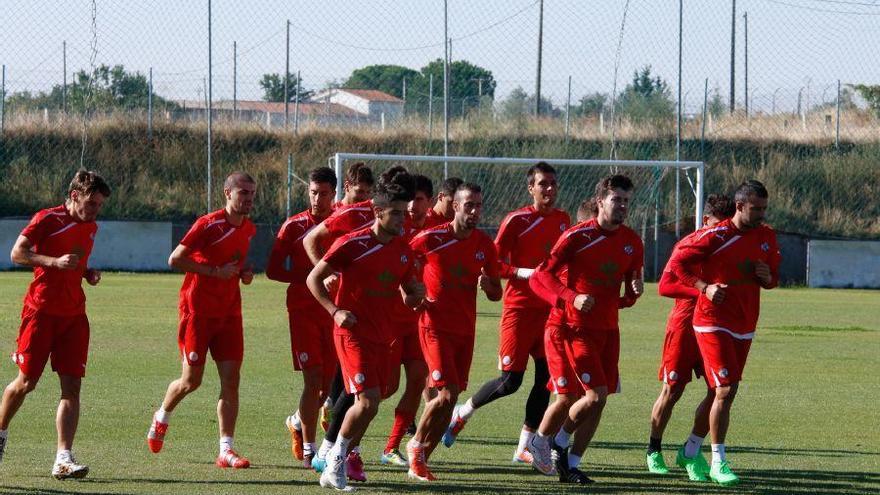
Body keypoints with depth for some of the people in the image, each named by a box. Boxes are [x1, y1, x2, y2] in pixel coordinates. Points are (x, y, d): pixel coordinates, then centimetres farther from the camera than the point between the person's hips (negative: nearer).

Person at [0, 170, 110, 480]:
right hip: (41, 311, -5)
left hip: (74, 314, 5)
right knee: (27, 381, 0)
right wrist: (55, 262, -25)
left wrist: (89, 273, 8)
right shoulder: (48, 219, -8)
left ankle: (63, 459, -11)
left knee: (72, 386, -7)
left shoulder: (91, 228, 14)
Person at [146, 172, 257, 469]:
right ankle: (162, 418, 31)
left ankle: (226, 451, -4)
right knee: (192, 380, -1)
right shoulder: (209, 225, -14)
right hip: (198, 310, -6)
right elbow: (175, 260, -16)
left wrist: (244, 271, 5)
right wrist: (215, 272, -19)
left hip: (229, 313, 6)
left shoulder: (249, 229, 9)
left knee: (231, 380, -5)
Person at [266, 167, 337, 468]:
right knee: (313, 379, -11)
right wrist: (308, 277, -14)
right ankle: (308, 450, -5)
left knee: (329, 381, 6)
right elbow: (273, 270, -1)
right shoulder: (294, 226, -1)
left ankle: (298, 421, 35)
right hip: (303, 310, -3)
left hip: (334, 310, 3)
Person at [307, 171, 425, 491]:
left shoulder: (404, 250, 9)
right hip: (353, 333, -6)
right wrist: (335, 311, -18)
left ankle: (346, 457, 22)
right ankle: (336, 459, -1)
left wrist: (416, 295, -4)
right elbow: (313, 279, -5)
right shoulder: (352, 244, -10)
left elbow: (409, 296, 20)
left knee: (370, 403, 6)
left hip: (383, 337, 6)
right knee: (368, 400, -17)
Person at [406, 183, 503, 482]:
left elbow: (496, 294, 12)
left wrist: (487, 285, -11)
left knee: (448, 400, 3)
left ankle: (420, 460, 14)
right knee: (447, 393, -17)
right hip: (435, 326, -5)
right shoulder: (431, 239, -9)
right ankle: (417, 445, 4)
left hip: (465, 331, 5)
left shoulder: (486, 245, 5)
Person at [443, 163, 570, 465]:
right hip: (519, 308, -6)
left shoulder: (563, 220, 9)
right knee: (510, 380, -8)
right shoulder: (517, 221, -10)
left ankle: (525, 447, 10)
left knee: (545, 377, 1)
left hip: (549, 309, 6)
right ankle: (461, 413, 16)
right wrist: (526, 273, -21)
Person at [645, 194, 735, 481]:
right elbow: (665, 285, -14)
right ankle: (654, 450, 20)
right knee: (672, 391, 1)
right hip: (684, 325, -4)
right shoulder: (689, 245, -7)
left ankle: (691, 452, 6)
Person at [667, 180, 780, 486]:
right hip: (713, 323, -7)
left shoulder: (766, 237, 7)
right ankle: (718, 463, -10)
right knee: (725, 389, -15)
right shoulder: (715, 236, -12)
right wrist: (705, 287, -23)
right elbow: (677, 264, -11)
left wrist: (767, 277, -6)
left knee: (724, 392, 12)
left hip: (744, 327, 7)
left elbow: (773, 279, 18)